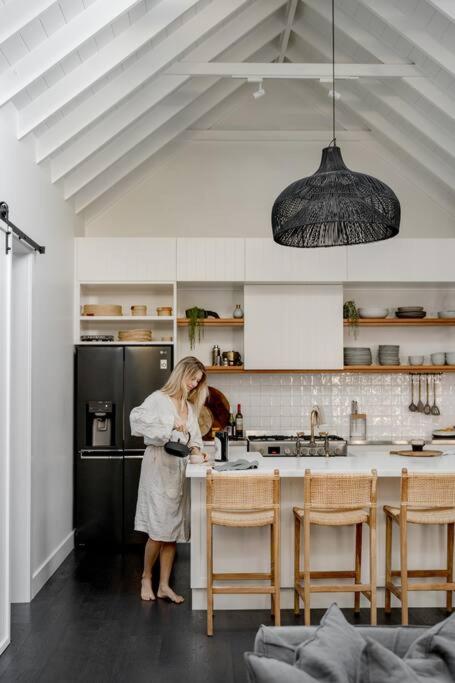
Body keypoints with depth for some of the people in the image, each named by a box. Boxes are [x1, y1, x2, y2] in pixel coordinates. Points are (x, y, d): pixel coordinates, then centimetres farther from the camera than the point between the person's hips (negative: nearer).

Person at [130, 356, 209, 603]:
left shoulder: (190, 406, 16)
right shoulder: (159, 399, -6)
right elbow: (137, 419, -21)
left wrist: (196, 451, -2)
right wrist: (171, 423, -24)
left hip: (180, 470, 7)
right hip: (159, 468, -6)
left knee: (173, 531, 8)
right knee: (159, 530, -5)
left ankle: (164, 586, 17)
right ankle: (146, 578, 18)